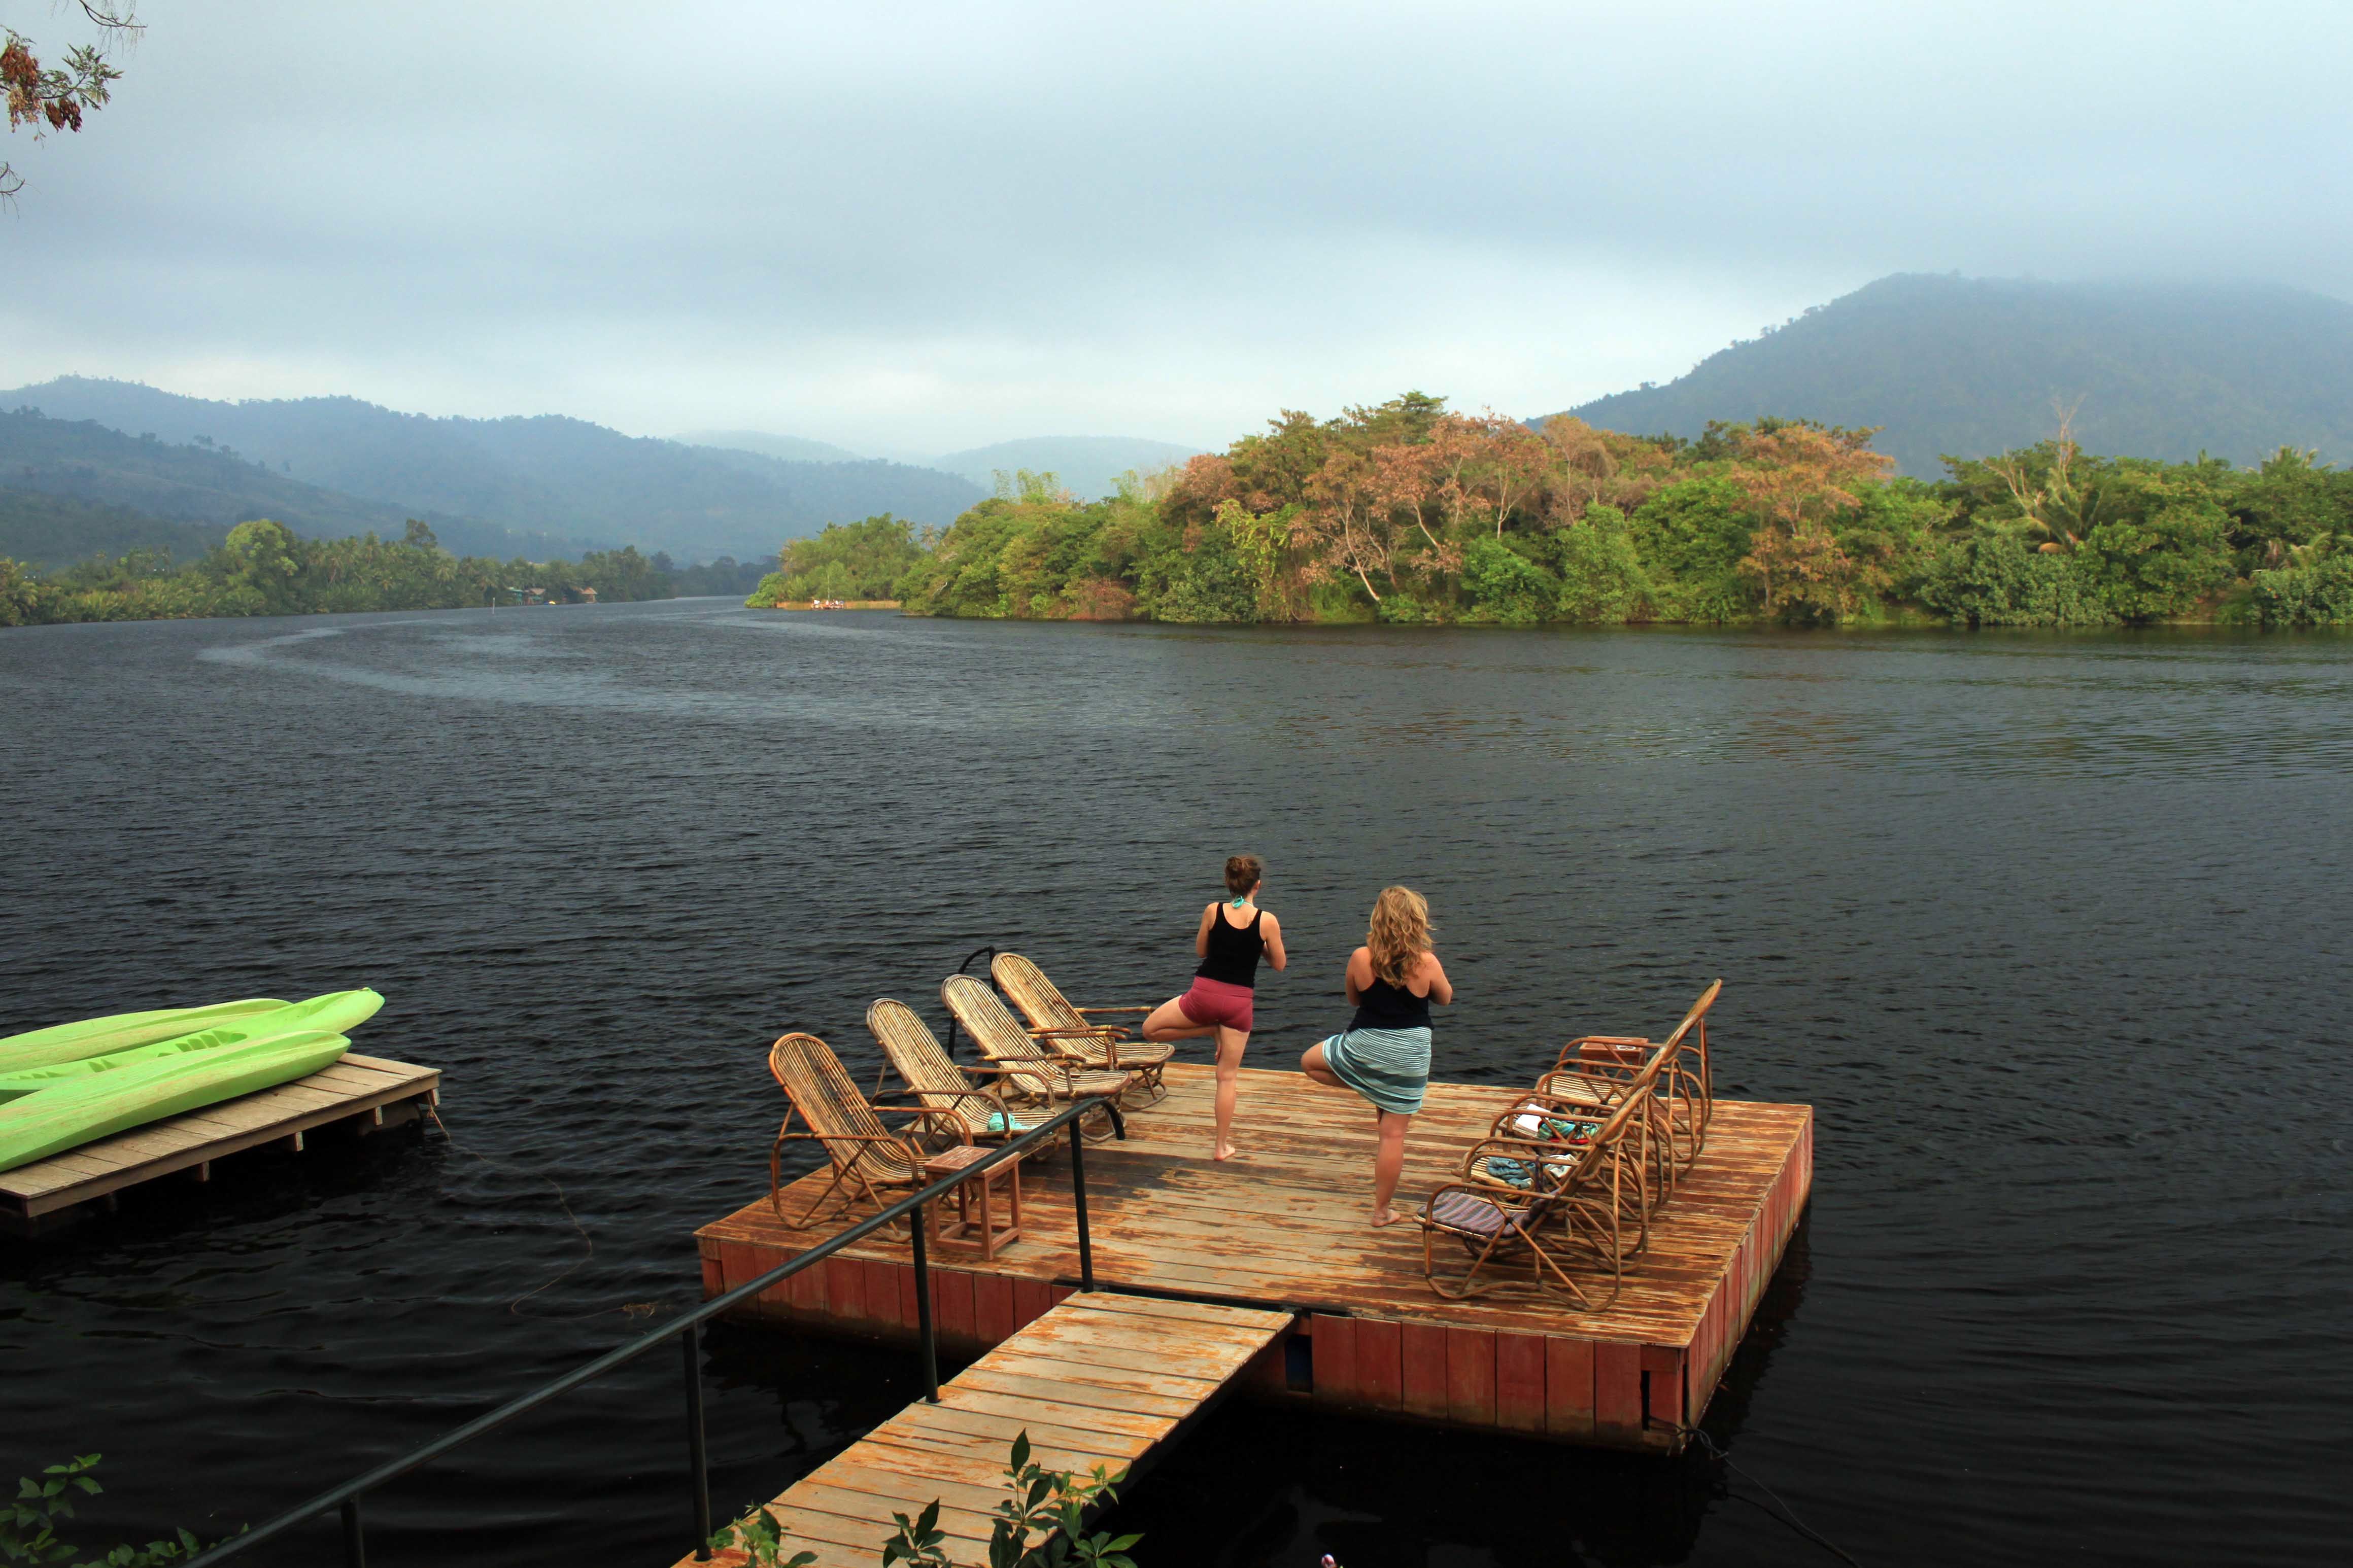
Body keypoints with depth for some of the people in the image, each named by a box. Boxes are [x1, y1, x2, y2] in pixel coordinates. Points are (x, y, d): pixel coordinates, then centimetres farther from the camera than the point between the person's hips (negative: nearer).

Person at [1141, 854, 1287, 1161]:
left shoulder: (1213, 912, -4)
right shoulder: (1267, 921, -7)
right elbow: (1279, 964, 4)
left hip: (1204, 995, -1)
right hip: (1239, 1001, 1)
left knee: (1151, 1029, 24)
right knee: (1228, 1076, 10)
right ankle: (1222, 1146, 14)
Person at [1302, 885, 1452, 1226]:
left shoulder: (1361, 958, -9)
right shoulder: (1427, 962, -12)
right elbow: (1445, 998, 8)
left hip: (1364, 1046, 0)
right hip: (1410, 1054, 0)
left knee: (1310, 1062, 27)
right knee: (1393, 1134, 8)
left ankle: (1372, 1094, 17)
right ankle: (1382, 1210, 15)